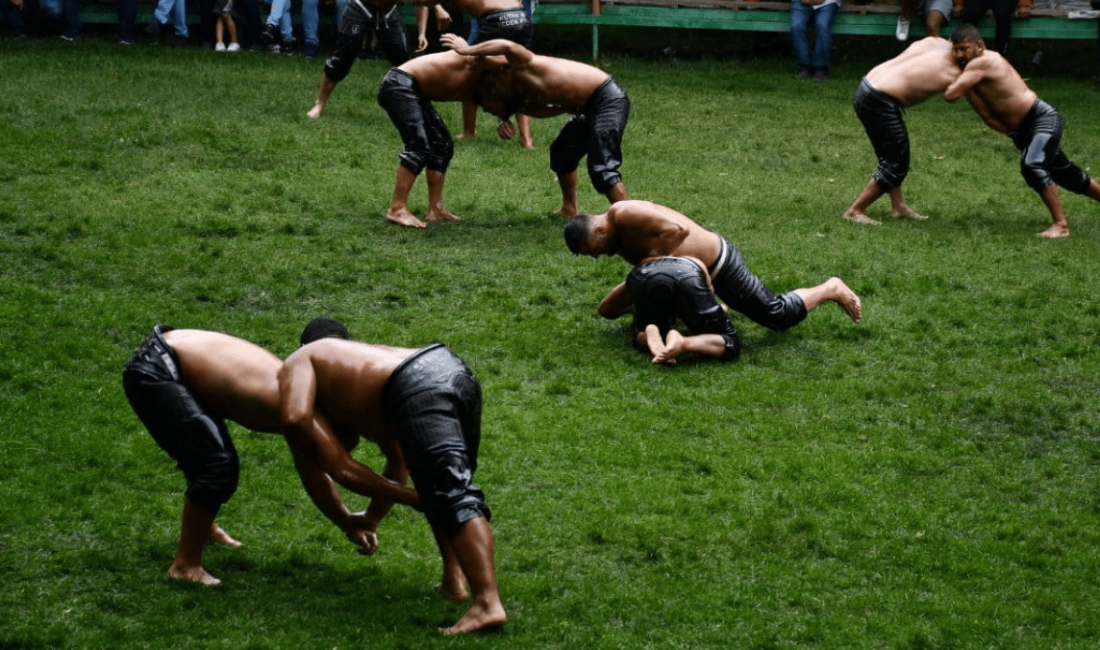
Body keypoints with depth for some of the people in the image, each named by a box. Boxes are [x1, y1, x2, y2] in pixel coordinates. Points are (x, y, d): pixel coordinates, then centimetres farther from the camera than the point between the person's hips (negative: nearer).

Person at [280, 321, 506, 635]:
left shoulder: (297, 363, 22)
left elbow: (295, 419, -2)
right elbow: (400, 461, 42)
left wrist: (331, 455, 14)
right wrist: (371, 519, 45)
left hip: (419, 387, -8)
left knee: (452, 498, -15)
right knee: (449, 485, 28)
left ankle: (488, 603, -24)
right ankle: (454, 580, 21)